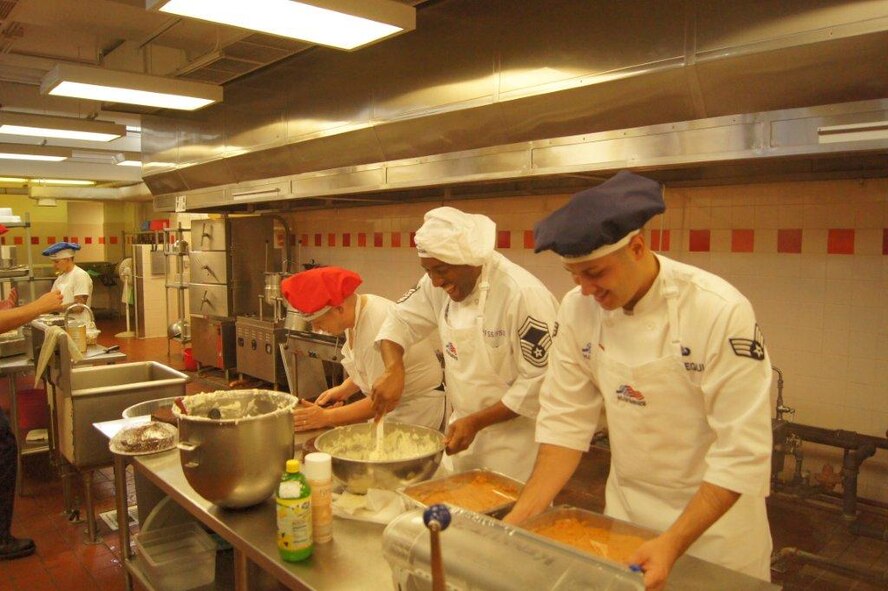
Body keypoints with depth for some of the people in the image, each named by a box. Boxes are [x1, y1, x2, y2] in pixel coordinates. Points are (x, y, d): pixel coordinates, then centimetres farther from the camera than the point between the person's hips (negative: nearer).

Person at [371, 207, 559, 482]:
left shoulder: (523, 295, -26)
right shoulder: (440, 285, -5)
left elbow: (538, 382, -23)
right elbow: (401, 321, 5)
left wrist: (476, 422, -21)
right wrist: (394, 370, -15)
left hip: (514, 437, -6)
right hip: (464, 426, 7)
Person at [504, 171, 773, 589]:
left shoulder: (720, 312, -26)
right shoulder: (578, 309, -12)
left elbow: (741, 451, -23)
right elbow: (565, 421, -8)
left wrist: (673, 544, -29)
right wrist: (523, 513, -17)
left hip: (716, 514, -3)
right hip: (624, 509, 4)